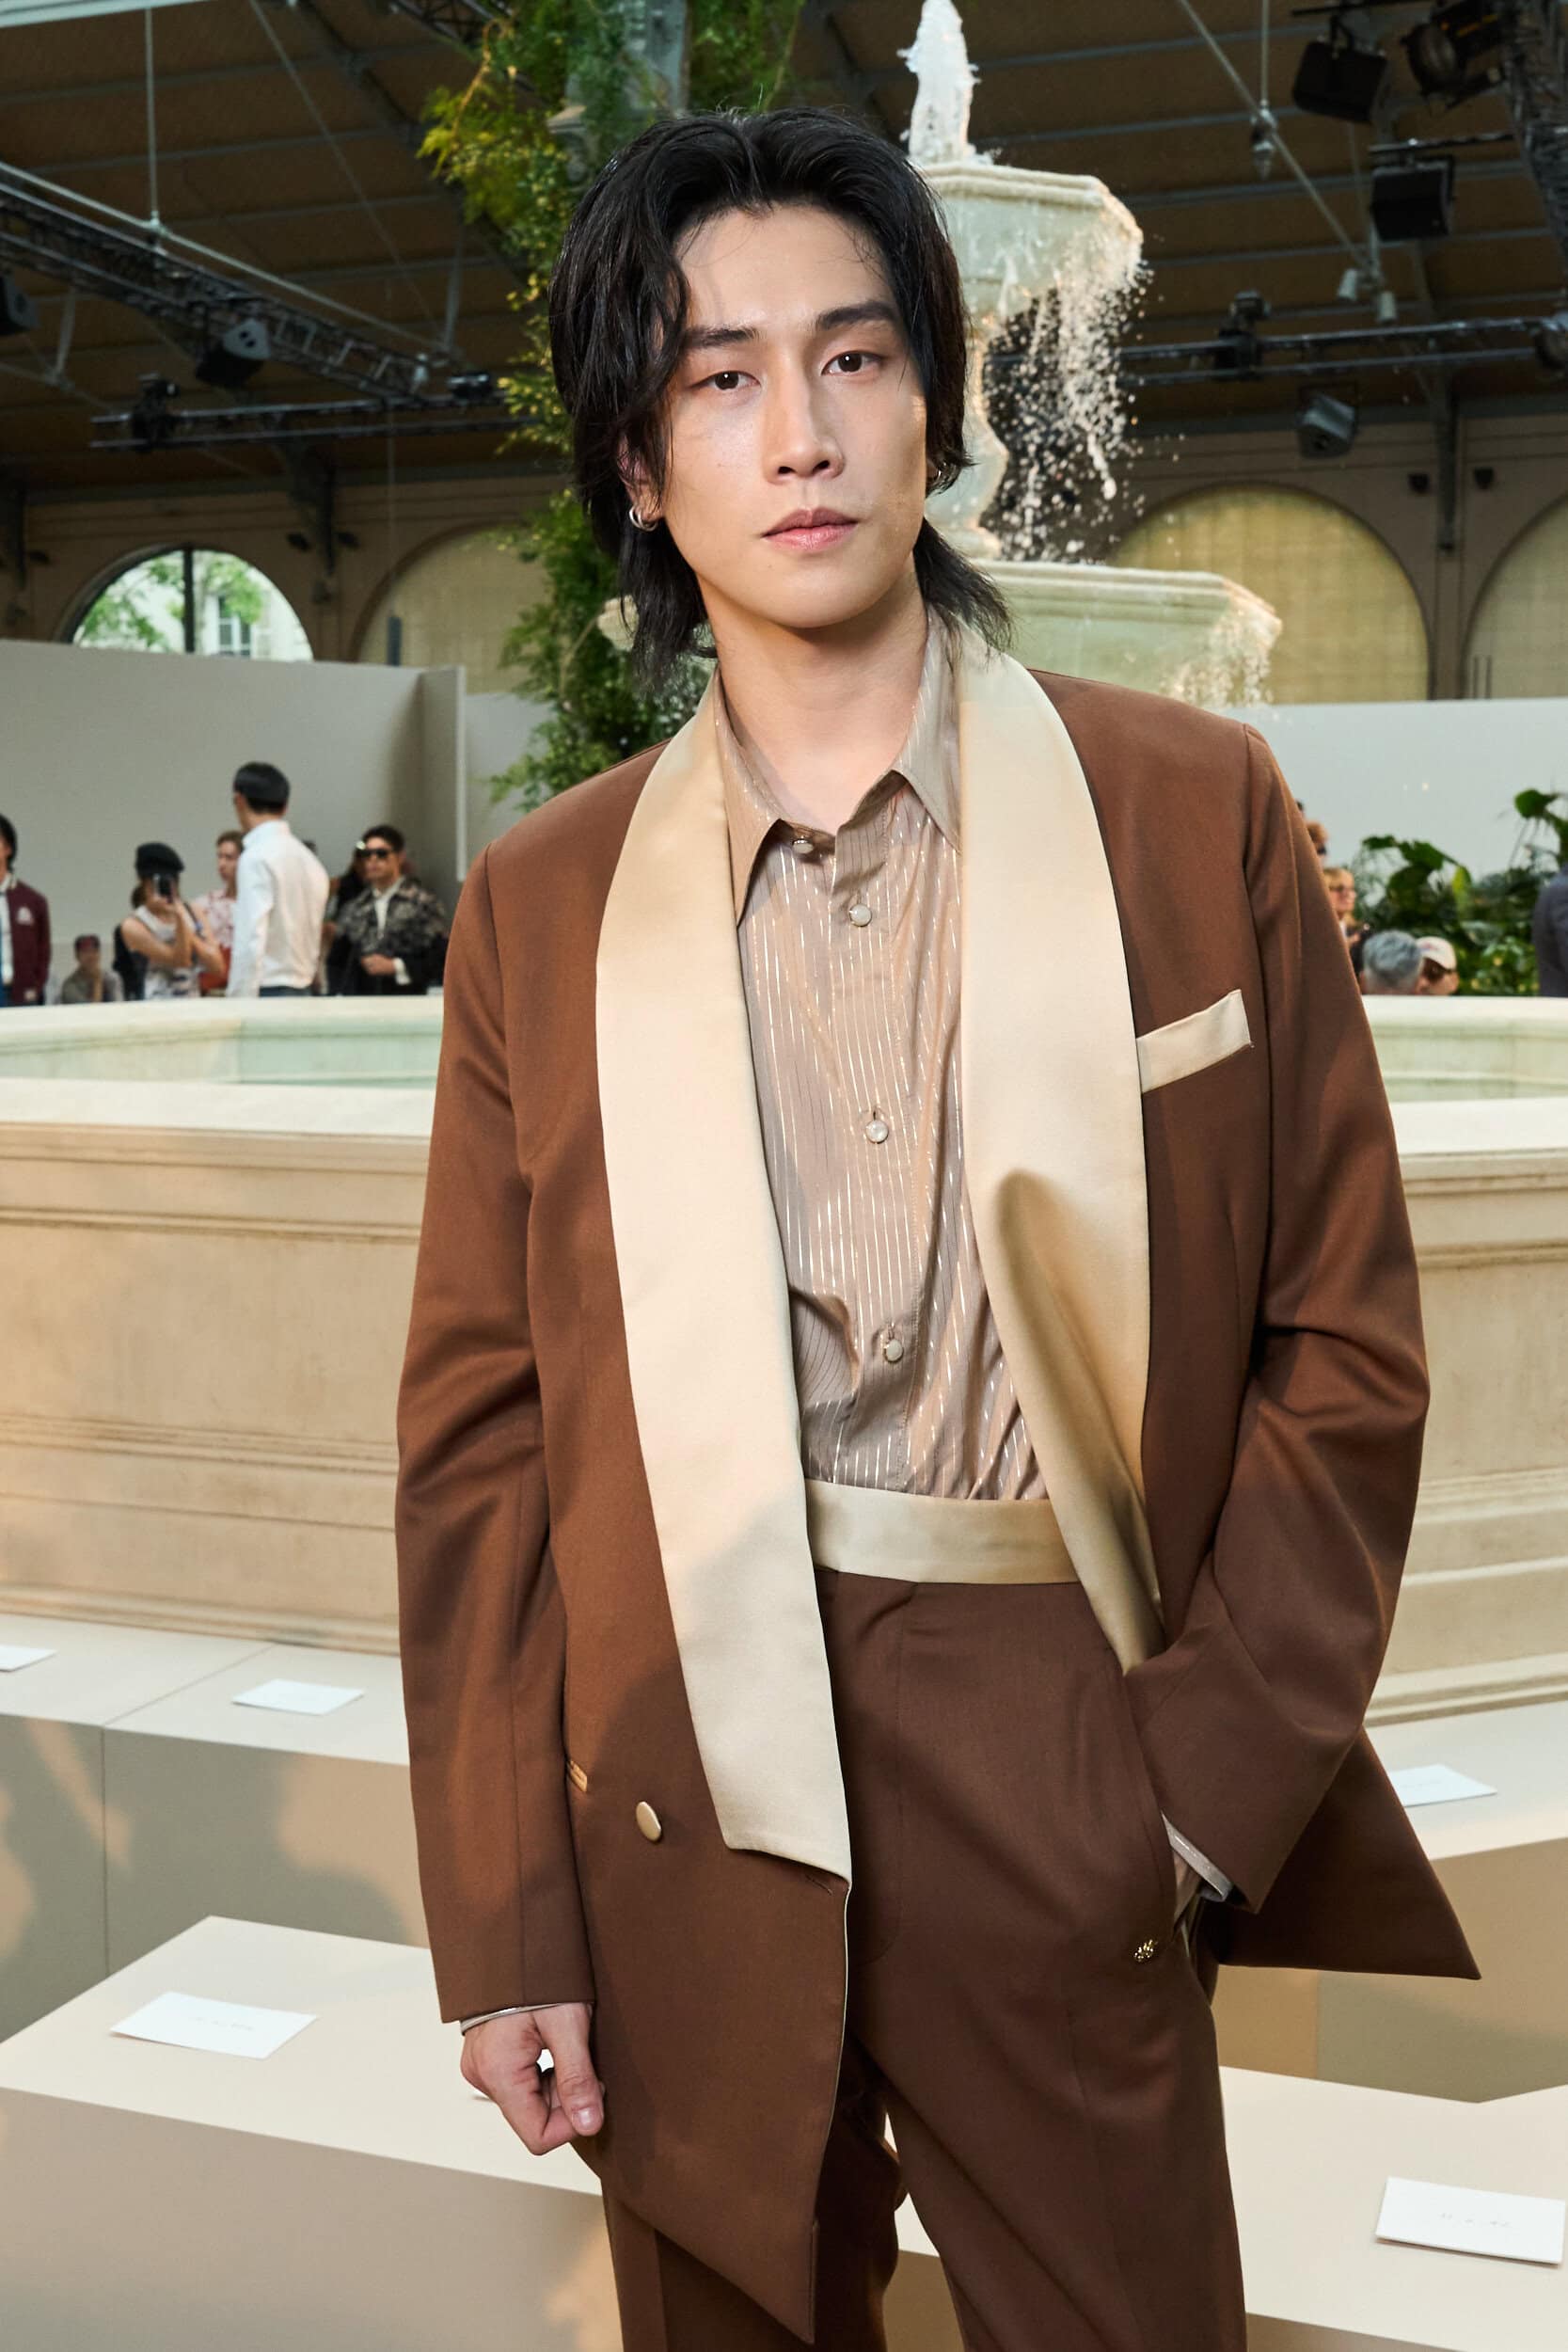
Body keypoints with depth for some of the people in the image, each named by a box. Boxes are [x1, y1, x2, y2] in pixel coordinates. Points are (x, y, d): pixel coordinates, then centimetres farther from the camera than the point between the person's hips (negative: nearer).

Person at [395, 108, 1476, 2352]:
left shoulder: (1196, 812, -1)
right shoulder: (542, 903, 3)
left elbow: (1344, 1342, 0)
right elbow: (478, 1431, 3)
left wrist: (1208, 1789, -6)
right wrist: (504, 1925, 1)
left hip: (1063, 1776, -1)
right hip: (680, 1821, 2)